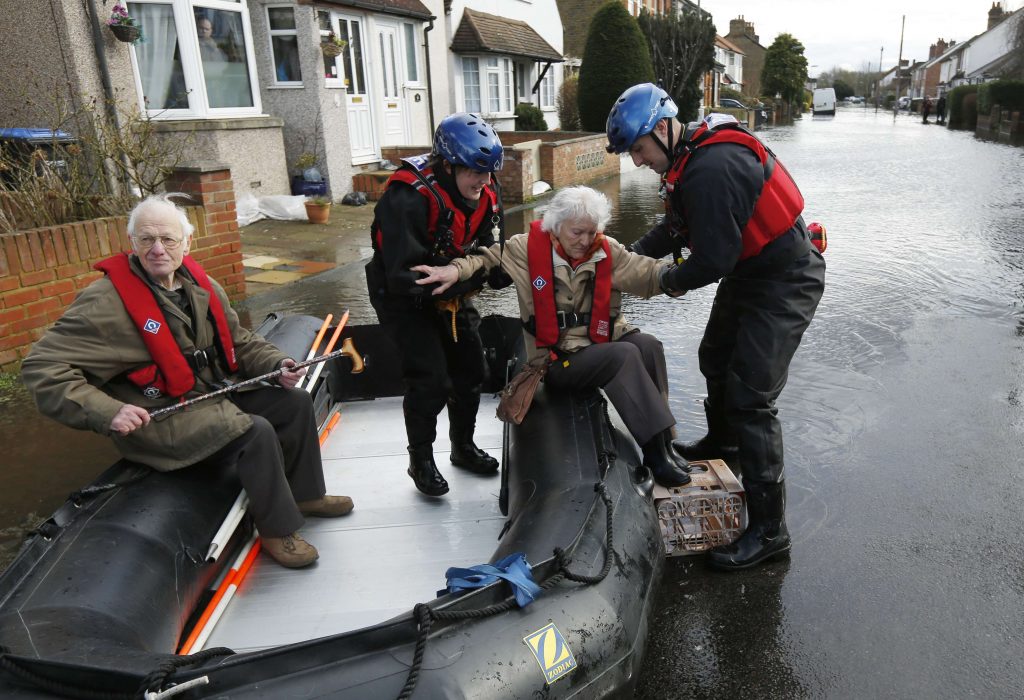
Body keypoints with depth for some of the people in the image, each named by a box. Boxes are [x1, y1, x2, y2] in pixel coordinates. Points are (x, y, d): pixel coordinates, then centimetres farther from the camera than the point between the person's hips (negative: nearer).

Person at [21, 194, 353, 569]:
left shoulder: (202, 285, 3)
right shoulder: (106, 302, -19)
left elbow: (240, 341, 14)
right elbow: (42, 365, -20)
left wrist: (276, 363, -4)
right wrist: (106, 412, -31)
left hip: (217, 394, 8)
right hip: (159, 419, -8)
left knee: (296, 402, 4)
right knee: (256, 432, -26)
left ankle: (305, 494, 22)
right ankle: (277, 530, -6)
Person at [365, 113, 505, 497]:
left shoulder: (483, 196, -7)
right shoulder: (408, 198, -31)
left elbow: (483, 253, 3)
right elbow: (405, 274, -34)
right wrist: (468, 277, -33)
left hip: (452, 295, 7)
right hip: (404, 297, -7)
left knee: (471, 371, 11)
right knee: (430, 380, -11)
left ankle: (463, 446, 33)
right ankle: (420, 461, 12)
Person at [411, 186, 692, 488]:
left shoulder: (608, 251, 2)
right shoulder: (528, 248, -7)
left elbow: (649, 273, -3)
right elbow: (488, 256, -1)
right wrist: (456, 270, -21)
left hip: (604, 343, 5)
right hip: (557, 359, -5)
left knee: (649, 345, -23)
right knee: (625, 355, -28)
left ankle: (662, 442, -12)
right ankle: (655, 452, -21)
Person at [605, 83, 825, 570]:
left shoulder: (712, 169, -30)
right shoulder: (691, 157, 2)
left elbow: (714, 259, -29)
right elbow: (677, 226, 12)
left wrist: (673, 281, -10)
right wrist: (632, 255, -1)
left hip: (785, 282, -10)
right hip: (748, 272, 11)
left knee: (749, 397, -11)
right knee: (716, 359, 25)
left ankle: (769, 529, -1)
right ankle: (721, 443, 52)